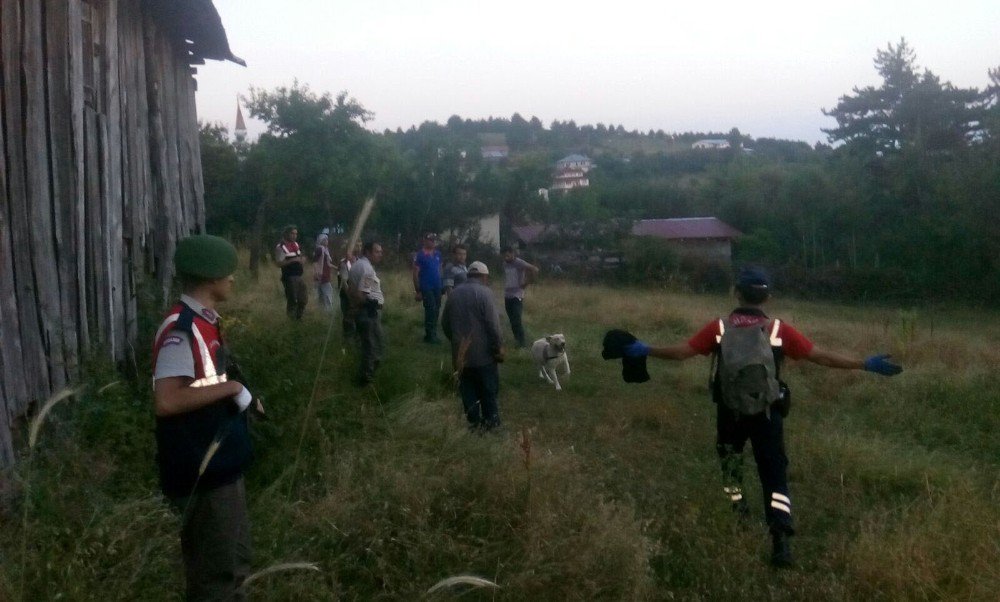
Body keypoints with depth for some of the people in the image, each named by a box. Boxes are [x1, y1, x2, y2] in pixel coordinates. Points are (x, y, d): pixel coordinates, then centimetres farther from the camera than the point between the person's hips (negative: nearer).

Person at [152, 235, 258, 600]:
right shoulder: (181, 331, -22)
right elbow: (166, 401, -31)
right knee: (216, 571, 5)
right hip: (201, 473, -9)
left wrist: (237, 394, 8)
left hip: (221, 465, 10)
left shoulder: (204, 322, 8)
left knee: (234, 559, 22)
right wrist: (229, 387, -23)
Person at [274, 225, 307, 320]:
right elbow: (279, 263, -19)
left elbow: (302, 256, 25)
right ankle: (292, 320, 11)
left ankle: (299, 318, 31)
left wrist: (303, 259, 1)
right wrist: (292, 260, -26)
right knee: (292, 301, -4)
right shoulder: (280, 247, -13)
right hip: (289, 277, -8)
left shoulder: (296, 244, 10)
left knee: (303, 298, 14)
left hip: (299, 276, 8)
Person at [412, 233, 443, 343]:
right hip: (426, 288, -6)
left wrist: (442, 285, 10)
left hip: (437, 287, 6)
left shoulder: (437, 254, 9)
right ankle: (429, 335, 2)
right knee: (430, 310, -8)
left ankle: (433, 334, 20)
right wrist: (417, 291, -10)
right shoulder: (420, 255, -7)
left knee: (436, 310, 9)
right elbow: (415, 273, -7)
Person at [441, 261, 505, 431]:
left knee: (467, 389, 13)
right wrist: (498, 348, -9)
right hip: (482, 352, -5)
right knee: (488, 389, 12)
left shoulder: (454, 293, 7)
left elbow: (445, 323, 13)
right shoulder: (484, 292, -11)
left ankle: (474, 421, 18)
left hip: (460, 353, 5)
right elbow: (493, 324, -17)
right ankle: (490, 420, 21)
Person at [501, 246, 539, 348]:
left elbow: (535, 270, -21)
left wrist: (526, 283, -14)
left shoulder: (519, 263, -13)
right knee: (512, 320, 11)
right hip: (507, 296, 7)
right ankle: (517, 338, 23)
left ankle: (522, 342, -5)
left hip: (517, 296, -7)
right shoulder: (505, 264, 9)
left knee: (516, 320, -12)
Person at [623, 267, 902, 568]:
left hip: (730, 412, 1)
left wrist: (645, 351, 4)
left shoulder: (719, 328, -11)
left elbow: (682, 351, -9)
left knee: (730, 452, 30)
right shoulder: (779, 329, -11)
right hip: (767, 414, -1)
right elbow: (821, 356, -11)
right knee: (775, 475, 2)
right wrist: (866, 364, -4)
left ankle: (736, 500, 47)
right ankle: (781, 539, -9)